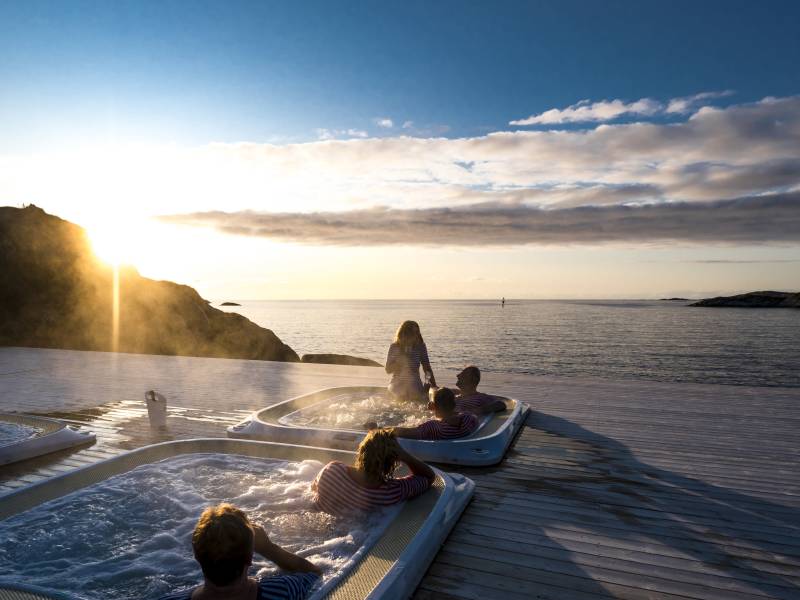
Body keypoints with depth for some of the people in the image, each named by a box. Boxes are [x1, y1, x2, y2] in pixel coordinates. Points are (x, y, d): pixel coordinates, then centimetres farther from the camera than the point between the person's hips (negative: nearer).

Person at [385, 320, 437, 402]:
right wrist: (401, 360, -19)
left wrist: (434, 386, -5)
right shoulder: (394, 347, -4)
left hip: (415, 385, 1)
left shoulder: (421, 347, -2)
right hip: (397, 385, -1)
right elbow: (388, 369, -5)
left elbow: (427, 368, 1)